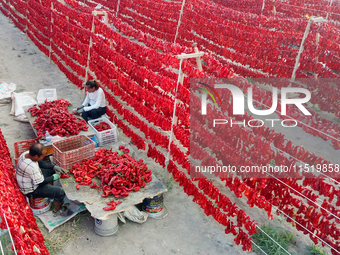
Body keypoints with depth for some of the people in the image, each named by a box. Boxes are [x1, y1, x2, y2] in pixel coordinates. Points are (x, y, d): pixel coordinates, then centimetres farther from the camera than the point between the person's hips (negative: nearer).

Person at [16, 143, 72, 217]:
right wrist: (53, 177, -9)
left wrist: (54, 167, 1)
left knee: (51, 170, 18)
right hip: (31, 190, -9)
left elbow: (40, 162, 6)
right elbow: (41, 183, -25)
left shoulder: (27, 153, -13)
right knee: (60, 191, -14)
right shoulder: (31, 167, -39)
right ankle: (57, 210, 14)